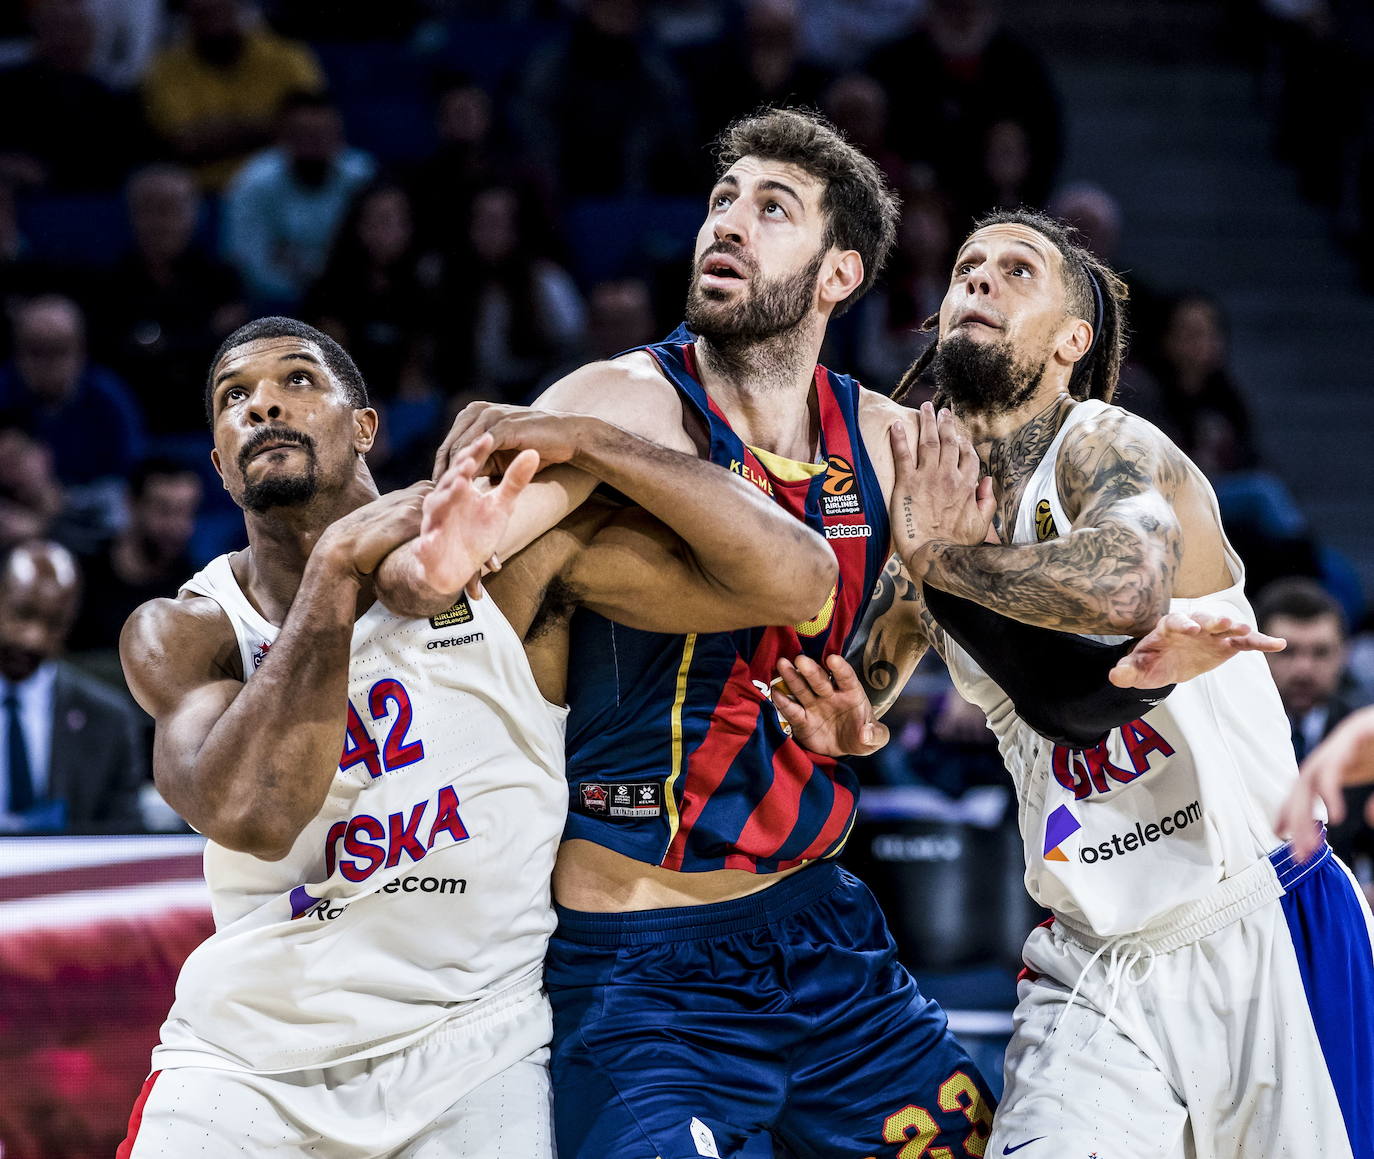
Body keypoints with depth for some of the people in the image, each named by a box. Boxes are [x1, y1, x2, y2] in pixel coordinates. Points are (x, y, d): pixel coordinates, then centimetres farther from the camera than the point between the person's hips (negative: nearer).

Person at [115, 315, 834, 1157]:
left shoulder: (501, 546, -7)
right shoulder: (179, 635, -5)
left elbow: (795, 578, -13)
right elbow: (253, 813, -26)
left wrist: (579, 439, -20)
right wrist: (338, 564, -25)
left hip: (469, 1052, -1)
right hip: (243, 1062, 1)